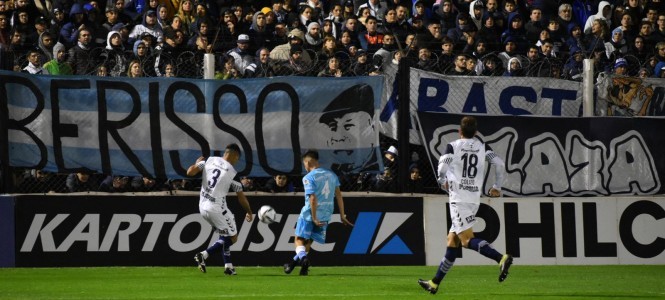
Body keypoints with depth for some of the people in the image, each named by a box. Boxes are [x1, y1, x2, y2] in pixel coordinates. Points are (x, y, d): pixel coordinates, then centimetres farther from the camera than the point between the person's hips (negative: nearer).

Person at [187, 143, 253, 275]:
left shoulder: (209, 160, 0)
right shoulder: (232, 173, -10)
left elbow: (190, 172, -6)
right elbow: (241, 198, -3)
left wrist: (197, 163, 16)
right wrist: (249, 212, 13)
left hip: (203, 207, 7)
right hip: (217, 209, -7)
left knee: (224, 234, 23)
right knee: (232, 237, 5)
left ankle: (228, 265, 21)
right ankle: (203, 255, -10)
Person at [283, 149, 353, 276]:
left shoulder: (308, 178, -11)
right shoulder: (331, 175, 9)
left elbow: (313, 198, -18)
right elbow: (339, 195, 10)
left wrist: (314, 218, -17)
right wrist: (342, 216, 13)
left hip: (310, 213, -6)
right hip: (326, 214, 6)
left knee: (299, 238, 3)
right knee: (309, 240, 15)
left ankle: (302, 257, -23)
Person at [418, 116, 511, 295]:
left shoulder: (452, 147, -1)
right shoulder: (482, 147, 10)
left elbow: (442, 170, -8)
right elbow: (500, 164, 1)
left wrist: (443, 182, 14)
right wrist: (497, 187, 14)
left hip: (458, 198, -6)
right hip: (474, 199, 6)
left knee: (467, 240, -14)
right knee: (452, 241, 12)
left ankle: (501, 258, -36)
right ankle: (435, 283, 16)